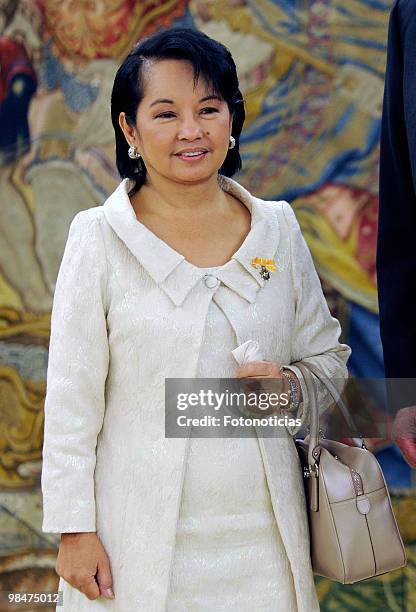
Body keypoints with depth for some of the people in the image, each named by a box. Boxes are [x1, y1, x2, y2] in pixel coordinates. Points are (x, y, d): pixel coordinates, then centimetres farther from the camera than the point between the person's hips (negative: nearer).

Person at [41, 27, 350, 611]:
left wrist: (292, 385, -7)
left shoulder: (277, 228, 4)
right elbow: (71, 399, -3)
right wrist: (74, 528, -5)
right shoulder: (100, 239, -5)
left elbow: (328, 353, 14)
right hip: (142, 538, -2)